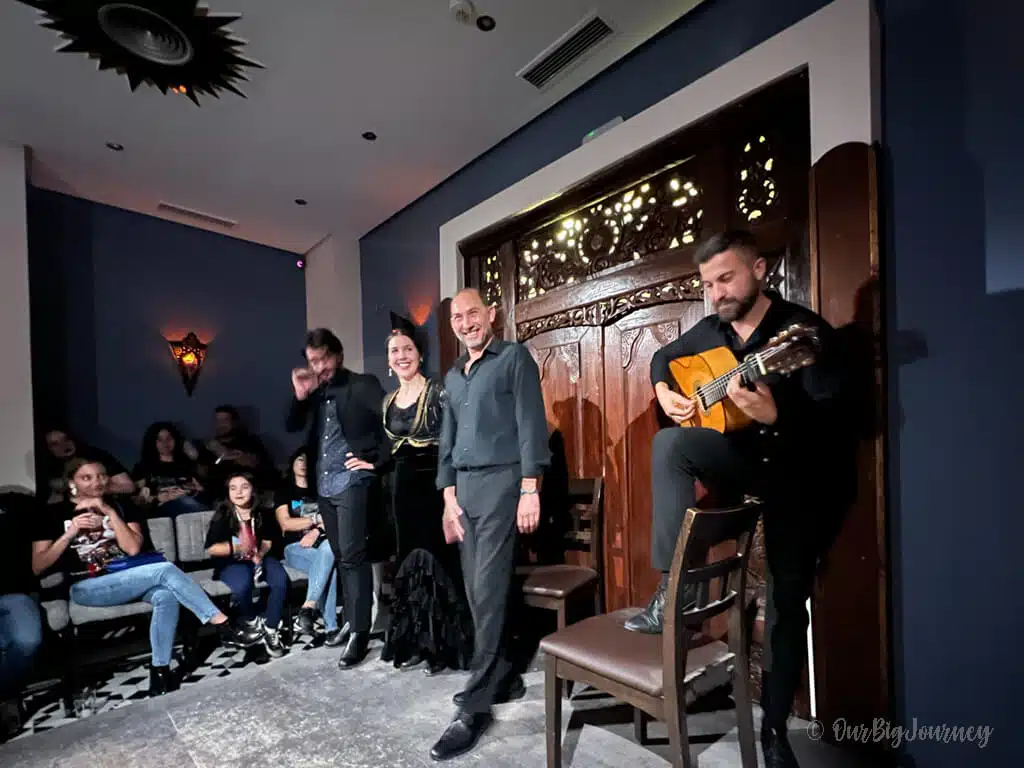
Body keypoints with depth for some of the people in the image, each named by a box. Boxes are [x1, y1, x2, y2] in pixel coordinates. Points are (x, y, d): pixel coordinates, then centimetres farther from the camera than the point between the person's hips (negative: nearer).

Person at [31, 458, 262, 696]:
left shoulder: (120, 504, 11)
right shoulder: (52, 513, 8)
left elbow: (133, 548, -2)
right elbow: (37, 567, 2)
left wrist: (109, 513, -9)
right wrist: (71, 532, -10)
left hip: (127, 579, 3)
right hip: (87, 588, -3)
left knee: (166, 595, -34)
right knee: (165, 569, -30)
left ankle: (160, 672, -25)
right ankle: (225, 628, -30)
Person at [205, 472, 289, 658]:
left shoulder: (261, 513, 2)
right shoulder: (223, 515, -7)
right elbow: (211, 549, -7)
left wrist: (260, 554, -10)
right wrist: (236, 547, -24)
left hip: (258, 558, 3)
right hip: (230, 563, -2)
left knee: (281, 580, -28)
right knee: (242, 586, -36)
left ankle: (270, 630, -10)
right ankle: (251, 621, -1)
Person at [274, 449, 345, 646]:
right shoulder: (284, 491, 10)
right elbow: (286, 523, -3)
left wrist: (316, 531, -13)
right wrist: (318, 520, -8)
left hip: (322, 545, 2)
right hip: (295, 548, -2)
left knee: (330, 545, -38)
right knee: (329, 565, -34)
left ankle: (308, 607, -40)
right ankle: (331, 627, -35)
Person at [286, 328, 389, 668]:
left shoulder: (363, 385, -5)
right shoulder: (315, 392, 15)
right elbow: (291, 427, 12)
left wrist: (377, 460, -13)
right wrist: (300, 396, -2)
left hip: (352, 482, -7)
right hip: (324, 485, 7)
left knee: (352, 556, -7)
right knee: (341, 558, 14)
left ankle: (360, 633, 1)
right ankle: (351, 622, 27)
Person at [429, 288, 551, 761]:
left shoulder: (514, 358, -1)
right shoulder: (453, 377, 19)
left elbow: (531, 424, -9)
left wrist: (530, 489, -16)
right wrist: (448, 496, 11)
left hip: (501, 482, -7)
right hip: (463, 486, 7)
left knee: (489, 589, -6)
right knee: (477, 590, 9)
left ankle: (476, 704, 3)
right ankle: (506, 674, 26)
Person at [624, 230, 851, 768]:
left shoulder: (806, 331, -16)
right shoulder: (709, 331, 2)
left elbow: (833, 419, -23)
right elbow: (662, 357, 19)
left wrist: (772, 414, -42)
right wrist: (664, 391, -2)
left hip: (801, 475, -4)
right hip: (742, 459, 4)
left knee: (789, 600, 1)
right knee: (670, 443, -26)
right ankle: (673, 586, -21)